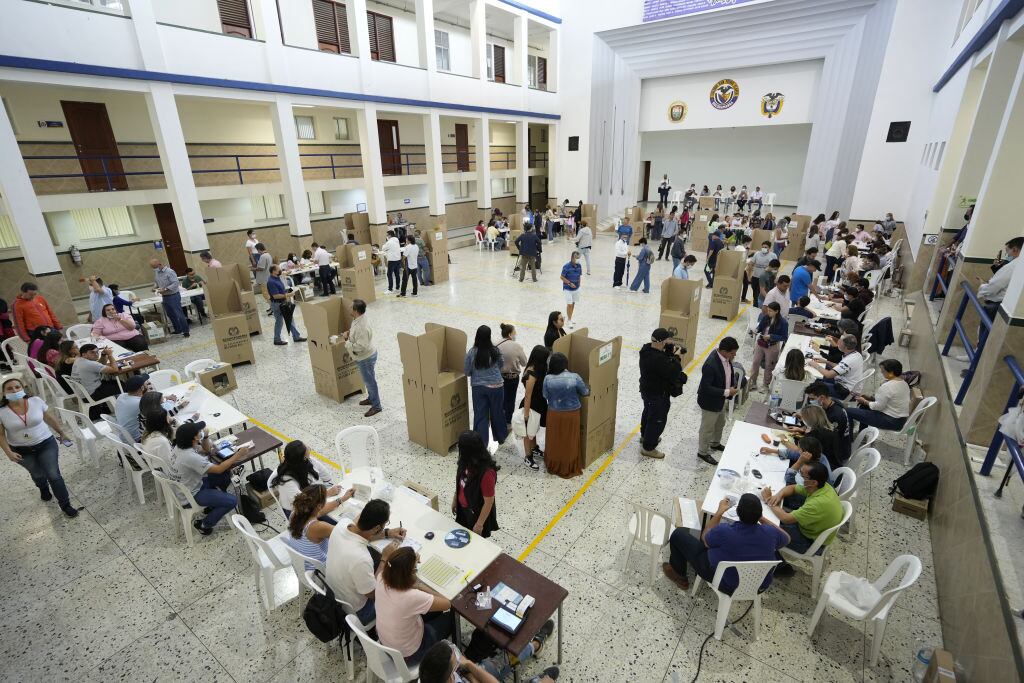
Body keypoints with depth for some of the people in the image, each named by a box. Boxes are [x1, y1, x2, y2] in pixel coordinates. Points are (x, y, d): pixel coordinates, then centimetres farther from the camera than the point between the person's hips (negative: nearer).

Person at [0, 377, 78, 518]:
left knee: (54, 474, -4)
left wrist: (61, 433, 8)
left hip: (46, 444, -1)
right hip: (21, 451, 1)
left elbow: (50, 418, 0)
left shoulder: (36, 401, -14)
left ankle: (65, 504, 7)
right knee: (37, 474, 21)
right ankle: (44, 489, 55)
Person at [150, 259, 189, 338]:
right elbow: (157, 283, 21)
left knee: (178, 314, -5)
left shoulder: (169, 272, -16)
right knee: (170, 314, 14)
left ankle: (185, 331, 1)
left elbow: (175, 283, -22)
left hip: (173, 296, -8)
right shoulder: (156, 273, 8)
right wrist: (155, 288, 1)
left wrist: (165, 290, -26)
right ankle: (177, 330, 26)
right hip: (165, 297, 8)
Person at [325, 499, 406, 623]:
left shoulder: (341, 526, -21)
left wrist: (387, 533, 2)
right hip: (353, 610, -6)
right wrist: (385, 558, -17)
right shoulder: (361, 559, -41)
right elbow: (373, 594, -22)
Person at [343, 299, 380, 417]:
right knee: (368, 380, 25)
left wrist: (346, 343, -21)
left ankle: (376, 406, 18)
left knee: (370, 381, 4)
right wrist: (348, 332, 2)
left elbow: (361, 346, -32)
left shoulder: (361, 327, -33)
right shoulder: (359, 319, -2)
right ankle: (371, 398, 43)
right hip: (365, 356, 10)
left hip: (366, 358, -10)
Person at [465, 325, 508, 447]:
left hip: (478, 388, -1)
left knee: (480, 415, 10)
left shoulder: (472, 352, -16)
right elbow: (500, 366, 3)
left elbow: (466, 371, -6)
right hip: (496, 386, 1)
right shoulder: (495, 350, -13)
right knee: (497, 412, 20)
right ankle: (501, 437, 40)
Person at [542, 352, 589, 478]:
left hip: (554, 414, 1)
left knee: (555, 441, 19)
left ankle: (553, 465, 35)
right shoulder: (574, 377, -17)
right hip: (571, 414, 0)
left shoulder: (548, 379, -15)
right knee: (570, 442, 16)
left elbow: (545, 396, -2)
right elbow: (585, 392, -3)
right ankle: (570, 468, 31)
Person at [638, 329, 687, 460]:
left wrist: (671, 350, -11)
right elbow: (673, 373, -32)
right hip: (658, 395, -10)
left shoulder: (646, 349, -9)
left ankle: (645, 436, 52)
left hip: (647, 390, 10)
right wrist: (676, 357, -19)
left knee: (648, 413, 29)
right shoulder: (658, 360, -37)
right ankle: (648, 448, 22)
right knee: (658, 420, 8)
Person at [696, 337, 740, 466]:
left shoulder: (725, 357, -8)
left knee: (720, 423, 29)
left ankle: (715, 443, 53)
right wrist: (726, 392, -28)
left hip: (720, 400, 9)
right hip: (710, 402, -9)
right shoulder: (711, 365, -36)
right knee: (707, 428, 12)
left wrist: (734, 384, -7)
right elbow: (705, 387, -32)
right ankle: (703, 452, 33)